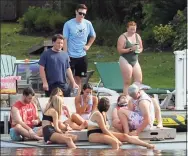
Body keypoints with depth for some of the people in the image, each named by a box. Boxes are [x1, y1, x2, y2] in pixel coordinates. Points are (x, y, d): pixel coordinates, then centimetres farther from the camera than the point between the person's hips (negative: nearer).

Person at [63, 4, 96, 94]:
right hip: (71, 56, -4)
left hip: (82, 56, 4)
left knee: (78, 78, 9)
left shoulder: (88, 24, 3)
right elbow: (65, 40, -8)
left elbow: (93, 36, 21)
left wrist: (88, 46, 7)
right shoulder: (68, 24, -9)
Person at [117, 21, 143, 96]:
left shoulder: (137, 36, 12)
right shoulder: (123, 37, -6)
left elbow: (141, 48, 19)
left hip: (135, 60, 6)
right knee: (127, 82, -6)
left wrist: (139, 50, -4)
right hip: (125, 60, -6)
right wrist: (130, 49, -21)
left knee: (139, 81, -2)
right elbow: (119, 50, -12)